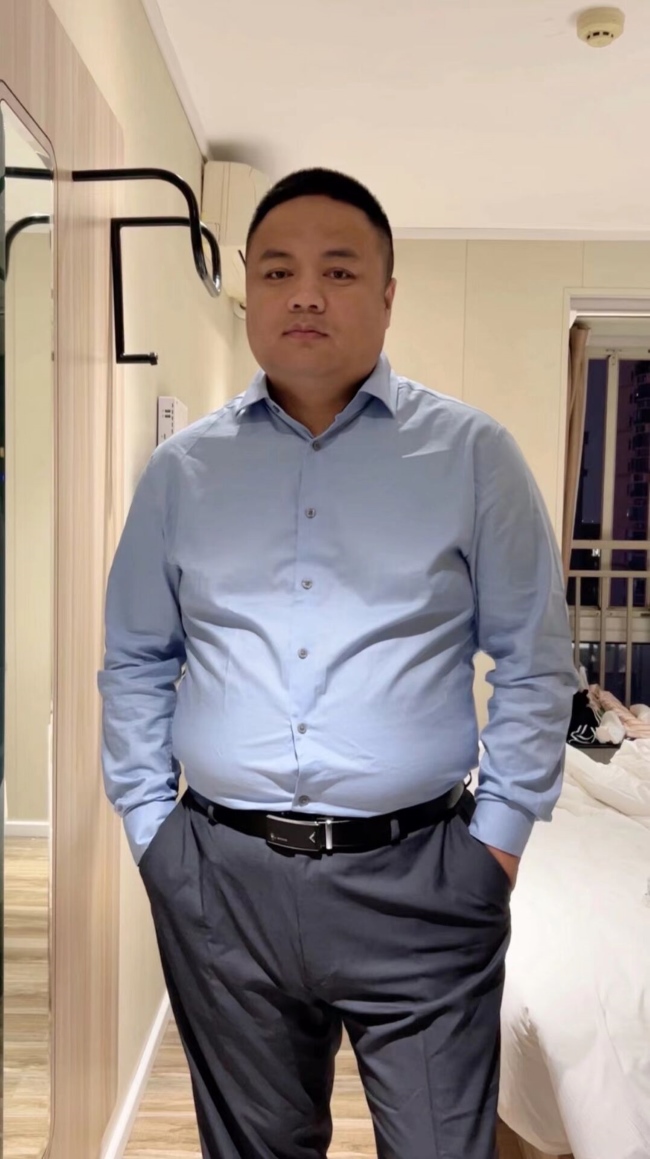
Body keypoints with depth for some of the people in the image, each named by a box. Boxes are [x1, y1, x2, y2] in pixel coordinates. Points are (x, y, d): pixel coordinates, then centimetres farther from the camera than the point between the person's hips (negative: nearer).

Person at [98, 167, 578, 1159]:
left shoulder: (471, 454, -1)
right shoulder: (183, 470, 5)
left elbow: (536, 663, 2)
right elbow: (134, 663, 11)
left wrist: (499, 834, -3)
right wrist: (148, 823, 5)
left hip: (418, 879, -2)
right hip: (220, 883, 3)